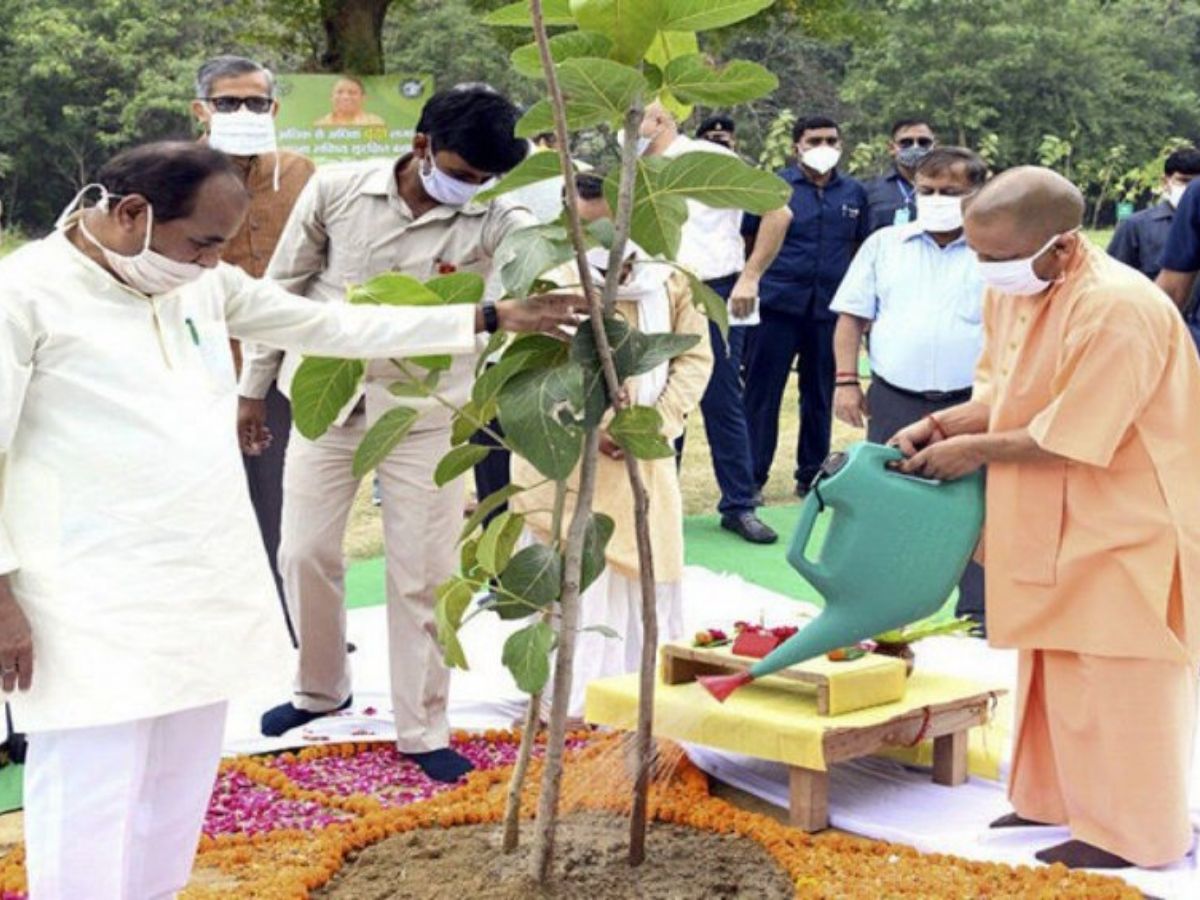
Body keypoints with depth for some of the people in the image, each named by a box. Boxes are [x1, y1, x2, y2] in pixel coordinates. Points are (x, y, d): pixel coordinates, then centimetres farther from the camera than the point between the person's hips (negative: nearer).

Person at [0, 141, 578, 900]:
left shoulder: (205, 284, 9)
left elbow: (335, 325, 14)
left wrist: (491, 319, 13)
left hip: (206, 596, 7)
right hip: (94, 612, -7)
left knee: (173, 816, 14)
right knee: (88, 834, -3)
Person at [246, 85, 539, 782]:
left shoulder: (495, 222, -11)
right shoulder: (336, 191, -8)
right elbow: (284, 287, 3)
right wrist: (255, 385, 8)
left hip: (424, 413, -1)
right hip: (326, 402, 1)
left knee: (423, 575, 2)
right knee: (306, 554, 8)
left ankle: (423, 729, 16)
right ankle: (321, 689, 33)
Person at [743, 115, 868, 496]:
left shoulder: (854, 193, 9)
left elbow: (861, 247, 15)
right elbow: (747, 239, 4)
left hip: (829, 308, 3)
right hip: (779, 304, -3)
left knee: (820, 395, 10)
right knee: (762, 391, -1)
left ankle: (811, 474, 21)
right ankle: (751, 475, 5)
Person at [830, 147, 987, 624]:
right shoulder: (884, 245, 9)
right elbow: (852, 317, 8)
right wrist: (846, 381, -1)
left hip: (970, 404, -2)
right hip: (893, 401, 2)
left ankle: (978, 614, 13)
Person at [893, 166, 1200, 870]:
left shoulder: (1118, 310, -27)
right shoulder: (1010, 290, -1)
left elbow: (1071, 438, -25)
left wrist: (974, 450, -15)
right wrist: (941, 425, -5)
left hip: (1121, 529, -9)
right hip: (1050, 524, 9)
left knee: (1110, 683, 2)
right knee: (1054, 669, 19)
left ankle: (1131, 831, 16)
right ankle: (1058, 797, 34)